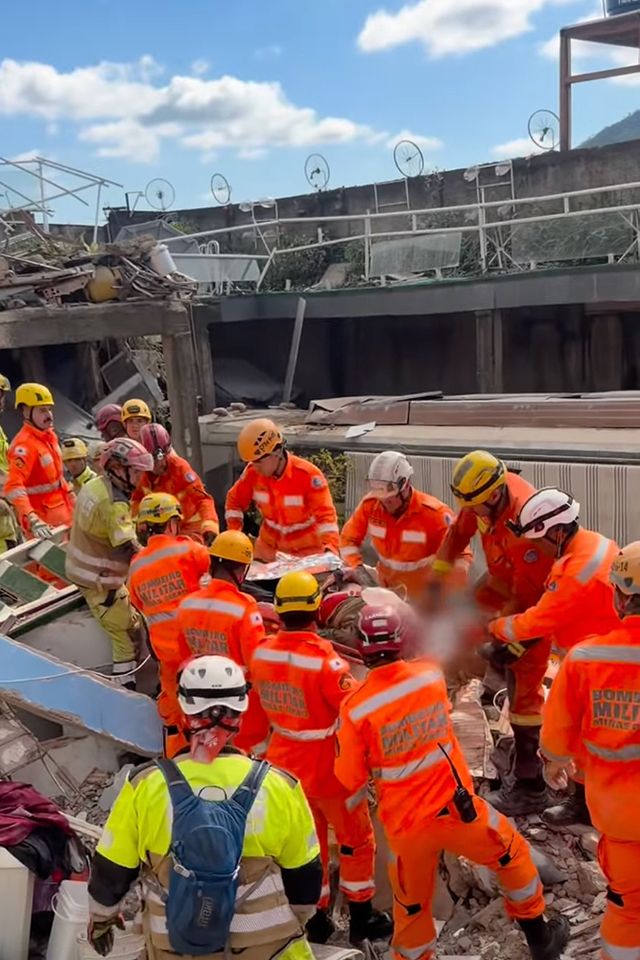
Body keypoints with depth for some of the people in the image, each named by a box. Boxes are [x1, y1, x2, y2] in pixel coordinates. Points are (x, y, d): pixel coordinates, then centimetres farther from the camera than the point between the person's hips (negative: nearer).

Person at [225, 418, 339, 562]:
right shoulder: (253, 472, -13)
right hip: (269, 543, 4)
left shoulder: (308, 474, -26)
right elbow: (235, 501, 3)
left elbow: (325, 513, -30)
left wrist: (330, 551, -43)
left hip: (306, 547, -4)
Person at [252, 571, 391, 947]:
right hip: (330, 770, -5)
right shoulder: (324, 660, -30)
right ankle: (362, 918, 31)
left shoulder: (261, 652, -11)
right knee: (356, 840, 18)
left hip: (285, 763, 5)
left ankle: (315, 920, 34)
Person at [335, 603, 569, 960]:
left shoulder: (355, 708, -16)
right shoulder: (431, 675, -10)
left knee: (412, 907, 21)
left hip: (405, 826, -1)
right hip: (455, 808, 1)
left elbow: (350, 779, -6)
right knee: (513, 854, 27)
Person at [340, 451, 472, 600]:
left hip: (424, 592, -3)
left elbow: (462, 555, -21)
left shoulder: (434, 513, -23)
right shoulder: (370, 504, -13)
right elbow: (349, 539, 1)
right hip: (387, 588, 3)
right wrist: (357, 567, -16)